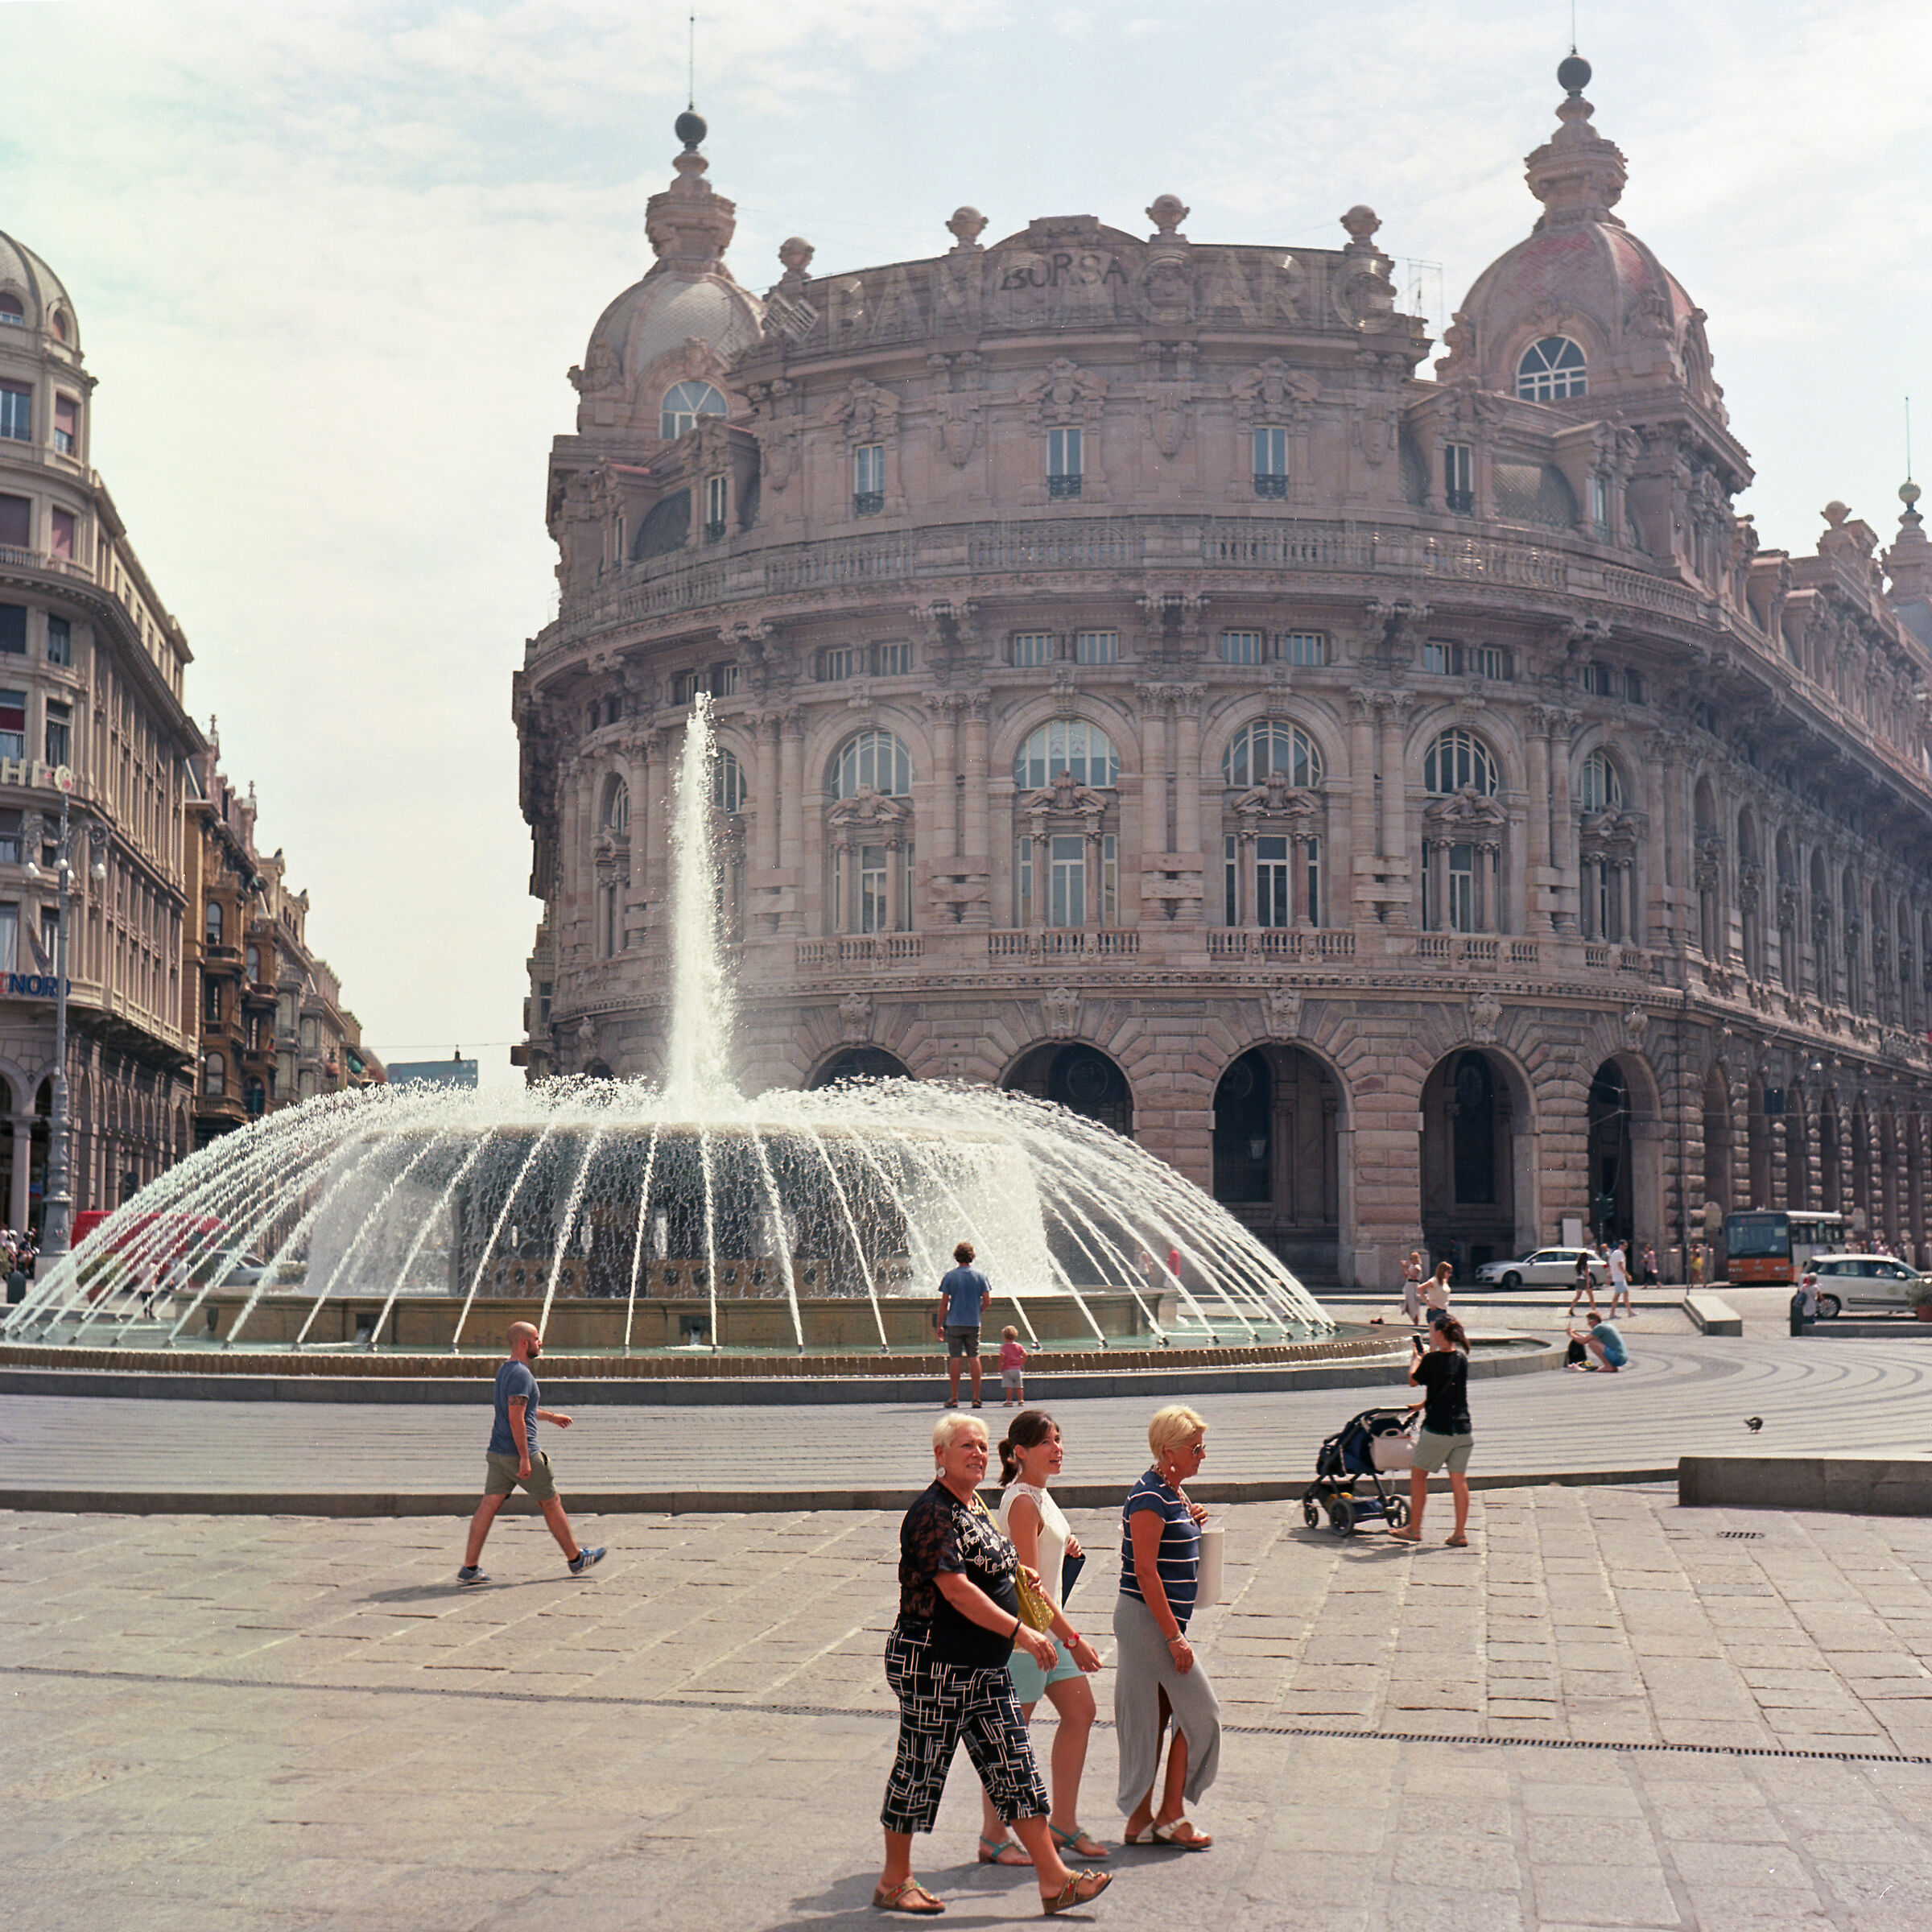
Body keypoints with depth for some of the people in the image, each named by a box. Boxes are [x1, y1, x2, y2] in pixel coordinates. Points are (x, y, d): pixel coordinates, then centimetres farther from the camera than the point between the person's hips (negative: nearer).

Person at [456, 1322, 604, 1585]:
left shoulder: (505, 1370, 15)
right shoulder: (521, 1374, -17)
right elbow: (516, 1419, -23)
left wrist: (551, 1416, 39)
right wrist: (525, 1458, -23)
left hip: (497, 1452, 9)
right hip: (519, 1452, -9)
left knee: (489, 1504, 3)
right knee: (551, 1503, 5)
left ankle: (469, 1568, -2)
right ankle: (576, 1559, 17)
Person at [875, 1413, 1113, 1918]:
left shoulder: (978, 1509, 14)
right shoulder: (931, 1513, -15)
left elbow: (1012, 1580, 22)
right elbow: (957, 1590, -24)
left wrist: (1068, 1635, 18)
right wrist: (1020, 1631, -24)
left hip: (985, 1667, 9)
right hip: (934, 1663, -9)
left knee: (1014, 1770, 6)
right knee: (920, 1770, 3)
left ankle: (1053, 1880, 7)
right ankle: (894, 1882, 17)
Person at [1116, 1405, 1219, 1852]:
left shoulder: (1173, 1493, 12)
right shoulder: (1150, 1498, -18)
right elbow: (1144, 1569, -22)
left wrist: (1191, 1524, 5)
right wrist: (1173, 1636, -22)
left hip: (1158, 1620, 9)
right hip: (1148, 1618, -9)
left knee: (1153, 1719, 11)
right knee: (1199, 1712, -3)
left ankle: (1141, 1820, 16)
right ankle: (1171, 1816, 3)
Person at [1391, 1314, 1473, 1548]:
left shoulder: (1432, 1360, -12)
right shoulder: (1462, 1359, 6)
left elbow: (1413, 1379, 5)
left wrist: (1420, 1356, 22)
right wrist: (1422, 1405, 29)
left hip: (1437, 1428, -5)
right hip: (1463, 1428, 5)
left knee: (1418, 1474, 9)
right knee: (1459, 1480, 7)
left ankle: (1414, 1529, 14)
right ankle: (1460, 1533, 7)